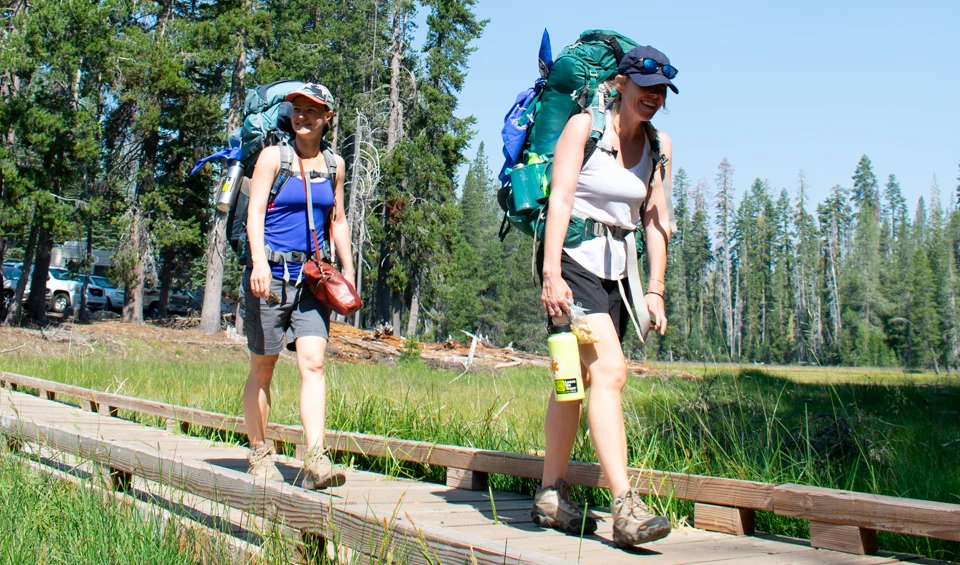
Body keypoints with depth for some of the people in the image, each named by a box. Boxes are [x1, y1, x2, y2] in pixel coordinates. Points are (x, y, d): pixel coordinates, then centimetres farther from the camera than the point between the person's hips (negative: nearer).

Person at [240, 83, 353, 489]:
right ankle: (259, 454, 18)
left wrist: (347, 268, 13)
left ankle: (315, 460, -17)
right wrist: (259, 263, -22)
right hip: (271, 272, -3)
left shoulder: (333, 164, 12)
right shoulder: (274, 156, 0)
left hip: (311, 276, 3)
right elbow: (254, 212, -8)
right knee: (262, 367, 6)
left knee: (313, 363, -10)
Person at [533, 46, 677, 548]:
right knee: (610, 370, -20)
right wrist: (551, 274, -23)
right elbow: (559, 200, -14)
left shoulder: (659, 145, 10)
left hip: (615, 266, 6)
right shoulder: (584, 127, -7)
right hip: (572, 257, -6)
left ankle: (551, 497, 21)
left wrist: (654, 289, 4)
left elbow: (656, 219, 9)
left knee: (578, 380, 11)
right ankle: (625, 507, -24)